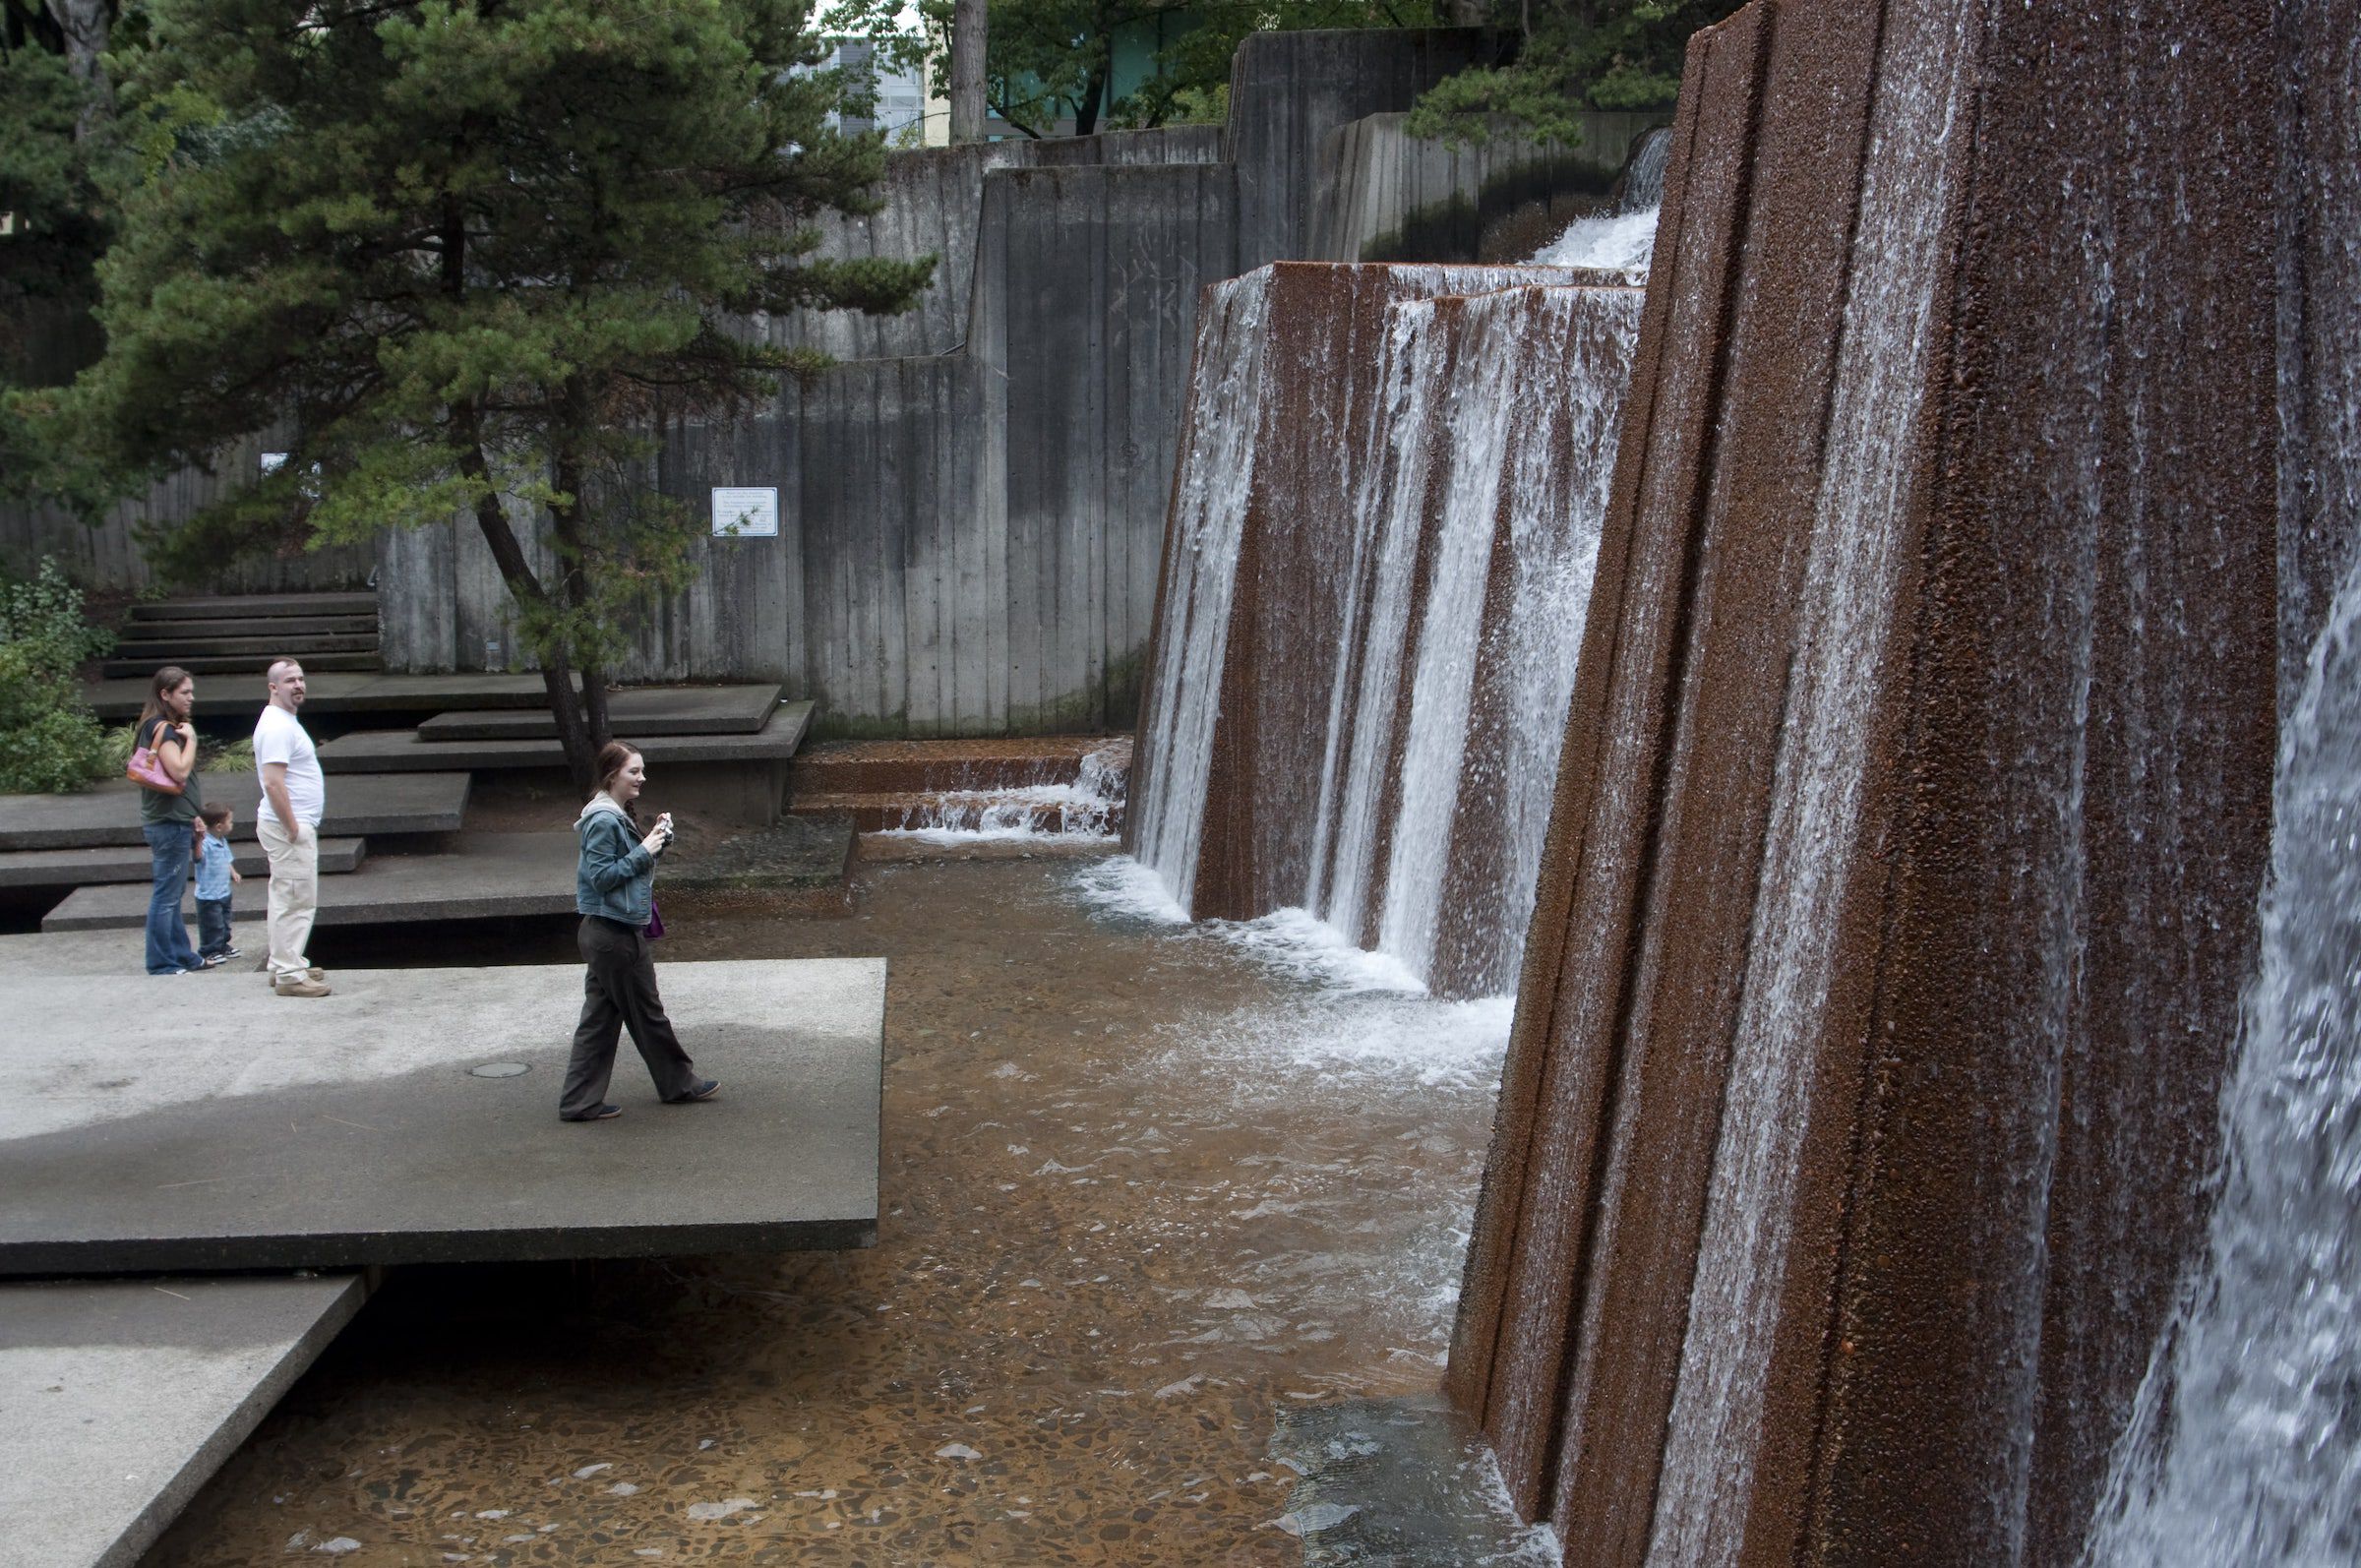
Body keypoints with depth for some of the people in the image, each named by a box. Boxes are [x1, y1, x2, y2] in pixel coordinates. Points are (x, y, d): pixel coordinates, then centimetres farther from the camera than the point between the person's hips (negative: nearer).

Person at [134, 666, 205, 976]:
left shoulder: (164, 727, 16)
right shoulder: (163, 729, -15)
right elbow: (180, 771, -27)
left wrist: (191, 816, 19)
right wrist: (191, 739, -14)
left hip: (172, 821, 11)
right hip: (169, 824, -11)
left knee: (172, 893, 17)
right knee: (166, 896, -6)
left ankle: (182, 955, 25)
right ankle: (162, 964, -2)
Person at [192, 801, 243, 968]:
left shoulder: (223, 842, 8)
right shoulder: (206, 843, -23)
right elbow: (198, 857, -41)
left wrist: (233, 873, 7)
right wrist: (199, 839, -52)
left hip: (224, 893, 9)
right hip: (209, 896, -9)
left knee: (224, 923, 22)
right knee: (212, 926, 0)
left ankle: (223, 946, 37)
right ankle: (209, 952, 12)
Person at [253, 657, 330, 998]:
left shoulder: (285, 721, 16)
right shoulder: (277, 726, -18)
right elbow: (273, 782, -25)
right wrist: (293, 827, -22)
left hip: (292, 826, 11)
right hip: (289, 828, -11)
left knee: (286, 899, 16)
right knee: (296, 901, -8)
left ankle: (285, 966, 23)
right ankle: (289, 974, -6)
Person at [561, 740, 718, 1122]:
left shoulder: (619, 816, 13)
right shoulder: (603, 821, -18)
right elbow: (602, 876, -21)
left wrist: (657, 840, 2)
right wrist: (644, 852, -18)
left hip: (604, 933, 10)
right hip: (616, 936, -10)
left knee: (600, 1018, 11)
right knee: (647, 1013, 7)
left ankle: (580, 1102, 14)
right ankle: (679, 1083, 22)